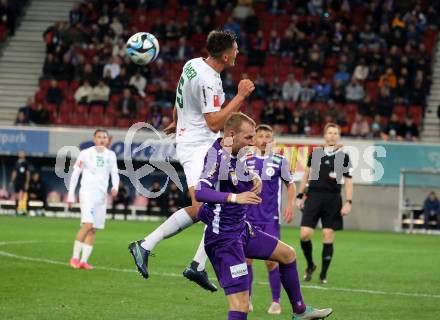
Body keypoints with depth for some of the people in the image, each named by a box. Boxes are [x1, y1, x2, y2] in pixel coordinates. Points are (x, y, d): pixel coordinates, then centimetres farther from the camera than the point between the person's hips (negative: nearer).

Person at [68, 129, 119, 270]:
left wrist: (115, 187, -13)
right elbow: (75, 174, 1)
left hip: (102, 195, 5)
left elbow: (115, 174, 8)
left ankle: (84, 260, 6)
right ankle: (75, 257, -12)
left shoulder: (111, 155, 9)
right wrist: (70, 195, -1)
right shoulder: (85, 153, -2)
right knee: (88, 224, -20)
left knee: (93, 230, 3)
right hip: (87, 192, -5)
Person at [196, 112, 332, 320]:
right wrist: (234, 198, -44)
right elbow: (199, 192, -36)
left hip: (241, 228, 10)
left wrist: (255, 178, 4)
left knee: (287, 254, 25)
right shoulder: (217, 156, -21)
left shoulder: (237, 154, 7)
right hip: (224, 238, -10)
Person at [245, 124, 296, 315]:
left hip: (271, 219, -2)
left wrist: (290, 205, -8)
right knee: (246, 258, -1)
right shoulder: (246, 161, 6)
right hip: (249, 218, 2)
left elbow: (290, 185, 6)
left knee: (271, 261, -5)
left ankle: (276, 302, 7)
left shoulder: (280, 161, 1)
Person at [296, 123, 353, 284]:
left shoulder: (343, 157, 3)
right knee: (305, 234, -10)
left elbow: (348, 181, 3)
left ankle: (323, 274, 10)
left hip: (332, 200, -1)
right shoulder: (315, 153, 8)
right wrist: (300, 196, 13)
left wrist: (348, 202, -6)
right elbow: (306, 175, 16)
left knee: (328, 236, -2)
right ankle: (310, 265, 14)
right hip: (313, 196, 1)